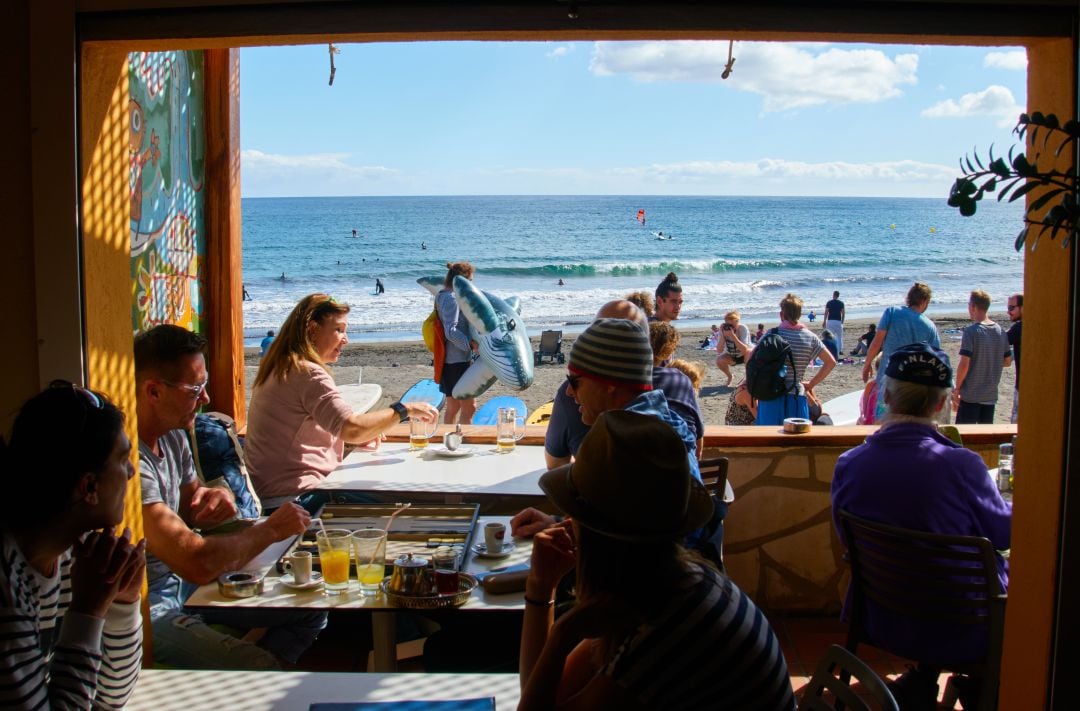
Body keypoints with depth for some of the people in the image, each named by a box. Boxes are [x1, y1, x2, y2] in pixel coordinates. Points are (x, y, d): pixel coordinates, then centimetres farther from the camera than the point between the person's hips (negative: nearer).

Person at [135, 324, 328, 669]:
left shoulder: (172, 436, 3)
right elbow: (197, 563, -33)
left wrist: (215, 498, -5)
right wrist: (272, 529, -17)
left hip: (181, 584, 10)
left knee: (310, 610, 6)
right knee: (260, 666, -31)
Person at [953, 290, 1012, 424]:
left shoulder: (971, 332, -15)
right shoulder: (1000, 331, 4)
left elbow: (964, 364, -18)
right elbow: (1008, 362, 12)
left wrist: (957, 389, -9)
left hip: (970, 395, -6)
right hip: (991, 395, 6)